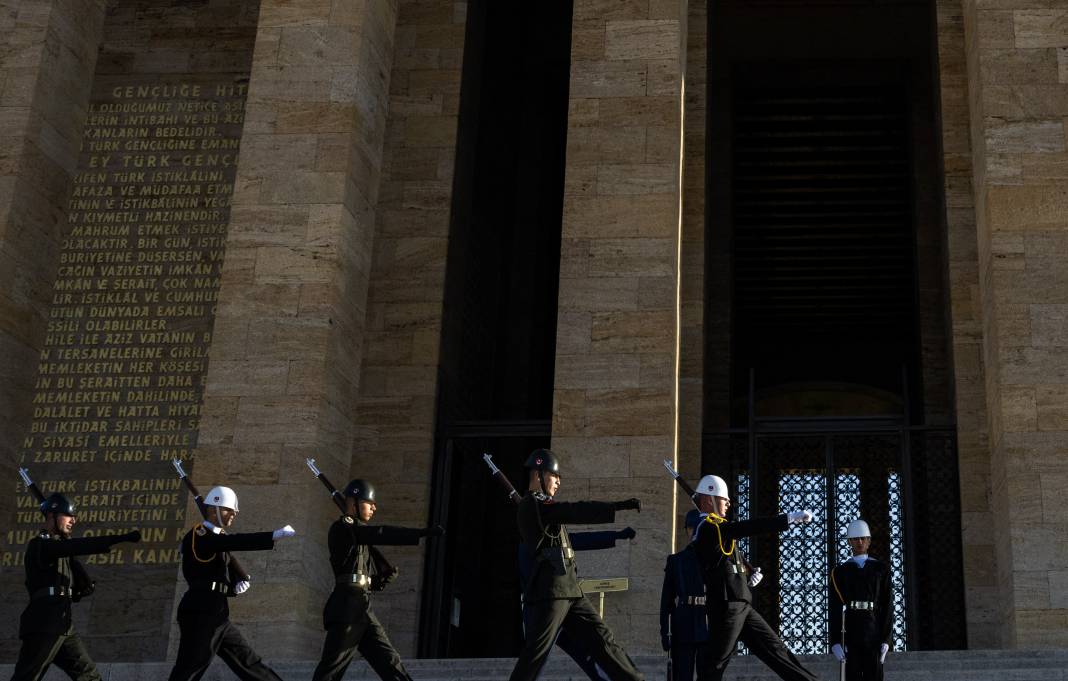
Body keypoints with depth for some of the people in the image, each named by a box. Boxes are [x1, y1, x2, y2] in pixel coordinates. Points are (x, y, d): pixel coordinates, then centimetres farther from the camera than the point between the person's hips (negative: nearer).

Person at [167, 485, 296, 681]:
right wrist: (275, 536, -31)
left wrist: (239, 584, -3)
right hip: (200, 612, -9)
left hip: (216, 613, 9)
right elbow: (234, 542, -26)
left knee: (247, 660, 10)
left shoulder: (219, 538, 20)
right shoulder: (198, 536, -8)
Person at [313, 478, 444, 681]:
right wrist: (425, 533, -24)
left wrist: (382, 579, 0)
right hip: (347, 605, -9)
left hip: (363, 609, 9)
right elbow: (380, 534, -18)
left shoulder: (361, 536, 24)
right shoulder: (343, 527, -3)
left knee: (390, 662, 2)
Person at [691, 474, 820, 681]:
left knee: (774, 647, 6)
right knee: (714, 664, -5)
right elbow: (745, 528, -23)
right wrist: (789, 518, -23)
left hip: (741, 606, 10)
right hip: (727, 605, -10)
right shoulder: (708, 528, -12)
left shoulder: (718, 528, 20)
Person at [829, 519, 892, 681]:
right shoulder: (840, 572, 8)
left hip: (875, 632, 0)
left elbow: (887, 605, 3)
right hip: (850, 634, 0)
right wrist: (835, 642, -6)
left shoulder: (881, 569, 8)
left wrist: (886, 639, -6)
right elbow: (835, 609, 3)